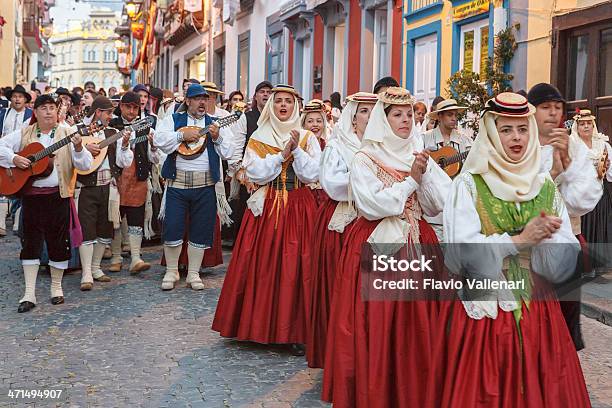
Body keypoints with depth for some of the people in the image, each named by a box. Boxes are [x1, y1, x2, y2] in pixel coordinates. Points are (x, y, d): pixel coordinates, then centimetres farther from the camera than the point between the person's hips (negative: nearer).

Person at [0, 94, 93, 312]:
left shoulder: (67, 134, 1)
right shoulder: (24, 134, 6)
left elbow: (85, 165, -5)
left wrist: (78, 148, -23)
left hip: (58, 196, -1)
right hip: (31, 196, 1)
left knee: (59, 243, 5)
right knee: (30, 243, 2)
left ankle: (56, 286, 24)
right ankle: (29, 294, 7)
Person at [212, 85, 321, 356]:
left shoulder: (307, 138, 7)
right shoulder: (258, 138, 7)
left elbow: (312, 175, -3)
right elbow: (254, 173, -5)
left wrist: (297, 150, -14)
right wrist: (283, 154, -11)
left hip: (299, 209, 0)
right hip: (266, 207, 1)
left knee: (295, 268, -4)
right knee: (262, 267, -1)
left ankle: (295, 331, 3)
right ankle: (260, 326, 12)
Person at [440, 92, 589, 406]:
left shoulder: (546, 186, 6)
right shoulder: (468, 184, -4)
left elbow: (565, 261, 0)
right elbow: (462, 251, -15)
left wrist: (546, 237, -19)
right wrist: (518, 240, -16)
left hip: (539, 311, 3)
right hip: (483, 313, -3)